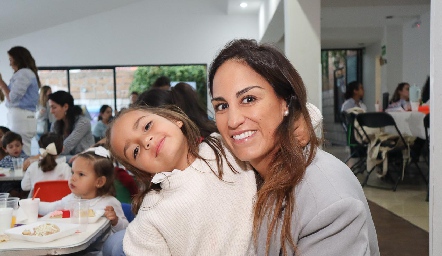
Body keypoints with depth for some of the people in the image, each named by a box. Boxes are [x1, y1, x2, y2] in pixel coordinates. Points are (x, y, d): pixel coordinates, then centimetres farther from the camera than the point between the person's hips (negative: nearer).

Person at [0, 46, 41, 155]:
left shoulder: (23, 73, -8)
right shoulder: (28, 72, 21)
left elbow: (12, 98, -10)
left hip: (20, 116, -9)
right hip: (23, 116, 9)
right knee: (24, 152, 5)